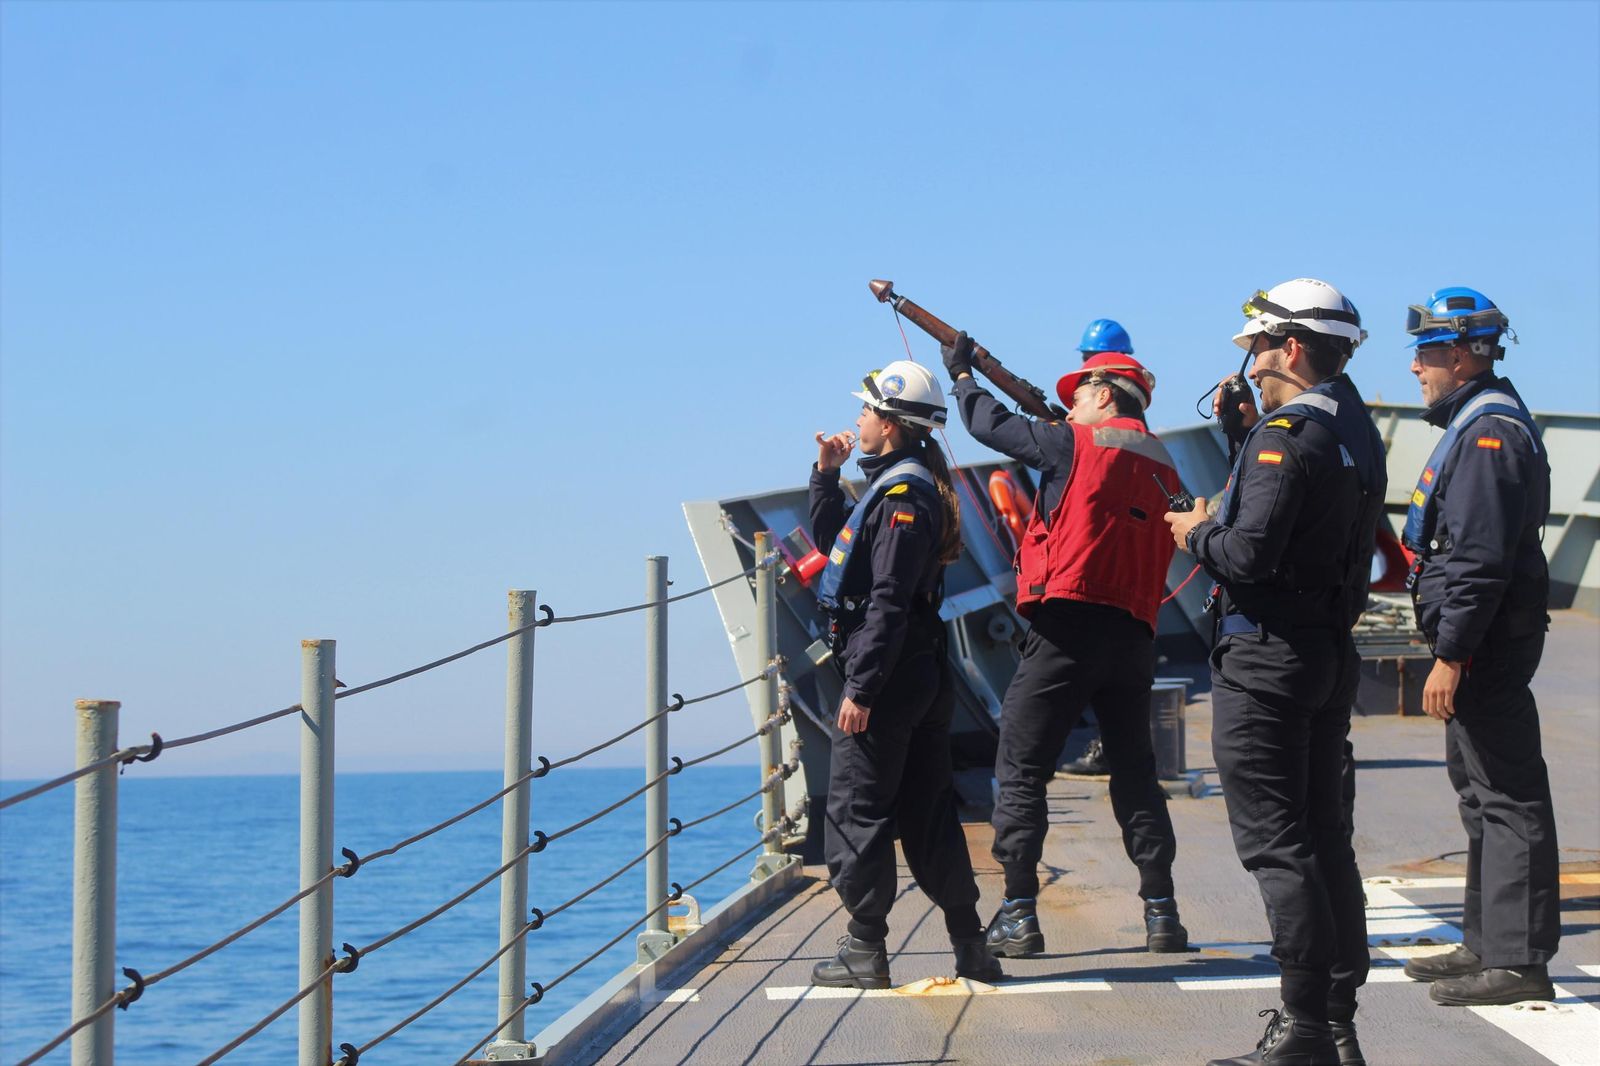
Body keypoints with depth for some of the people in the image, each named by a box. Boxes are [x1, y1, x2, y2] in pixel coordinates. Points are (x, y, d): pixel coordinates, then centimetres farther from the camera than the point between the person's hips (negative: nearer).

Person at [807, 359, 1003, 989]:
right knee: (926, 814, 12)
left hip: (890, 676, -10)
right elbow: (832, 541, 30)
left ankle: (865, 953, -1)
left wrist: (861, 688, -23)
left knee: (856, 813, -4)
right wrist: (826, 475, 19)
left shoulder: (904, 492, -15)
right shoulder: (904, 485, 16)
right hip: (922, 675, 10)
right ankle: (969, 947, 12)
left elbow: (889, 600, -22)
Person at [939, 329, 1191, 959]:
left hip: (1070, 624, -6)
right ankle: (1162, 915, 9)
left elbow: (992, 425, 7)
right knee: (1134, 772, 14)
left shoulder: (1076, 445, -2)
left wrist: (962, 374, 26)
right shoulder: (1162, 468, 16)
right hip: (1135, 633, 6)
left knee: (1020, 771, -1)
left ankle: (1018, 917, -6)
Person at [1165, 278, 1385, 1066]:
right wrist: (1247, 429, 18)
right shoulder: (1357, 431, 12)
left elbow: (1249, 554, -23)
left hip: (1267, 653, -9)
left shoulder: (1288, 433, -17)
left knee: (1273, 840, -7)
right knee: (1323, 835, 13)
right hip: (1332, 650, 9)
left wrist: (1196, 534, -4)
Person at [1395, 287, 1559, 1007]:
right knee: (1481, 792, 17)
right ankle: (1487, 942, 26)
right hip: (1484, 645, 11)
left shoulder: (1489, 433, -17)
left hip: (1487, 644, -11)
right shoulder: (1475, 425, 18)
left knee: (1507, 798, -9)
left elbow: (1480, 560, -23)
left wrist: (1450, 656, -23)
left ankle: (1519, 961, -9)